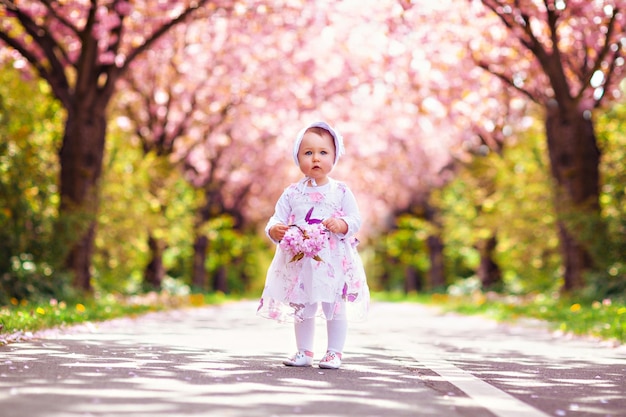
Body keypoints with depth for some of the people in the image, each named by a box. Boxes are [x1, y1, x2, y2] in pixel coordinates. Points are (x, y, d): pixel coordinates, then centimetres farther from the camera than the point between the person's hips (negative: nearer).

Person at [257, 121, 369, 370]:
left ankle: (334, 352, 13)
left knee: (335, 307, 3)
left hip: (333, 261, -2)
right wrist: (274, 230, -21)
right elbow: (277, 218, 1)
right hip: (300, 260, 2)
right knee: (302, 307, 12)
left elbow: (356, 218, -2)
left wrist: (342, 224, -21)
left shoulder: (340, 191, -1)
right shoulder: (292, 193, 3)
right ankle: (304, 352, 23)